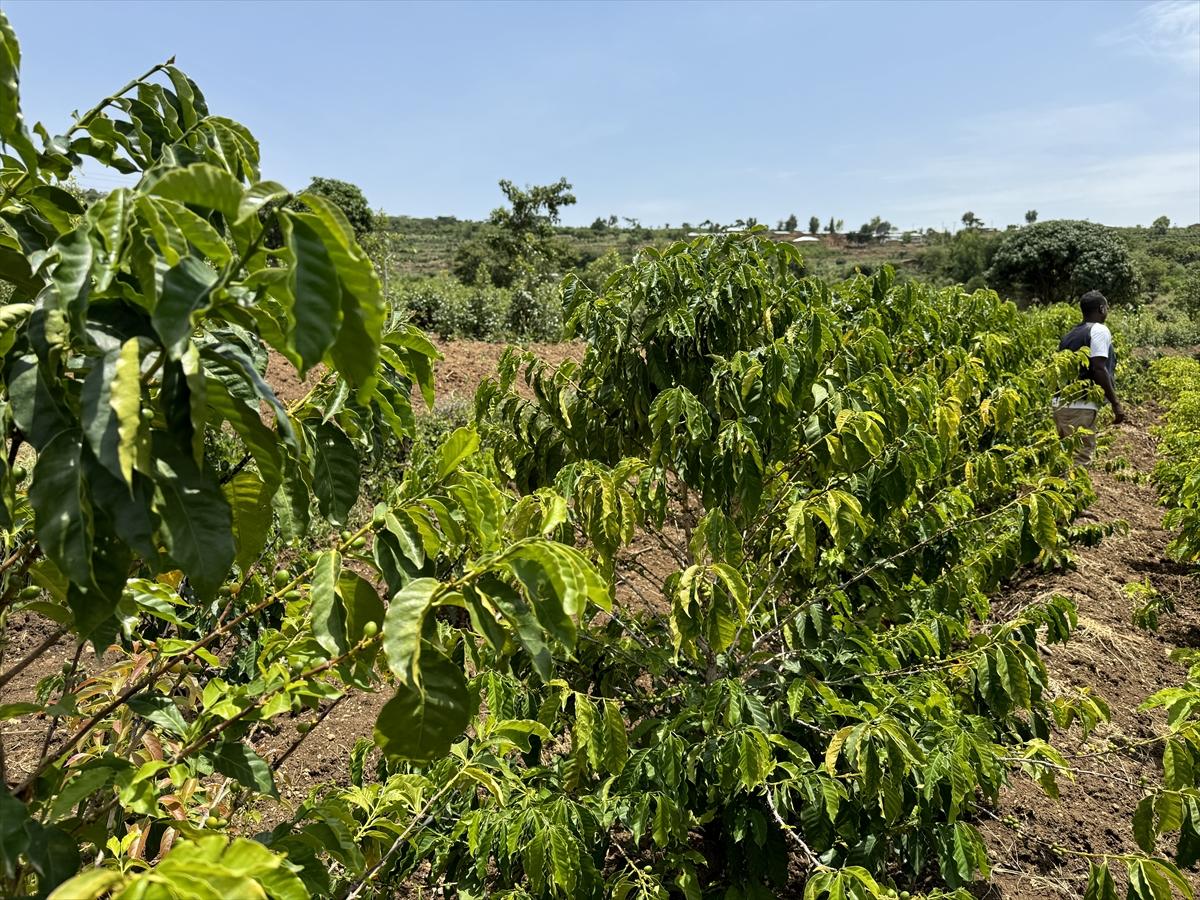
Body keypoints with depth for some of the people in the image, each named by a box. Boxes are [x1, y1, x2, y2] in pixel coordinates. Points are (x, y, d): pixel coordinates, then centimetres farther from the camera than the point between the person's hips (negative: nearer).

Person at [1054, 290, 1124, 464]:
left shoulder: (1070, 334, 19)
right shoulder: (1099, 330, -4)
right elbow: (1099, 369, -14)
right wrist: (1116, 403, -10)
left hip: (1060, 404, 8)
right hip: (1080, 407, -8)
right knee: (1080, 460, -8)